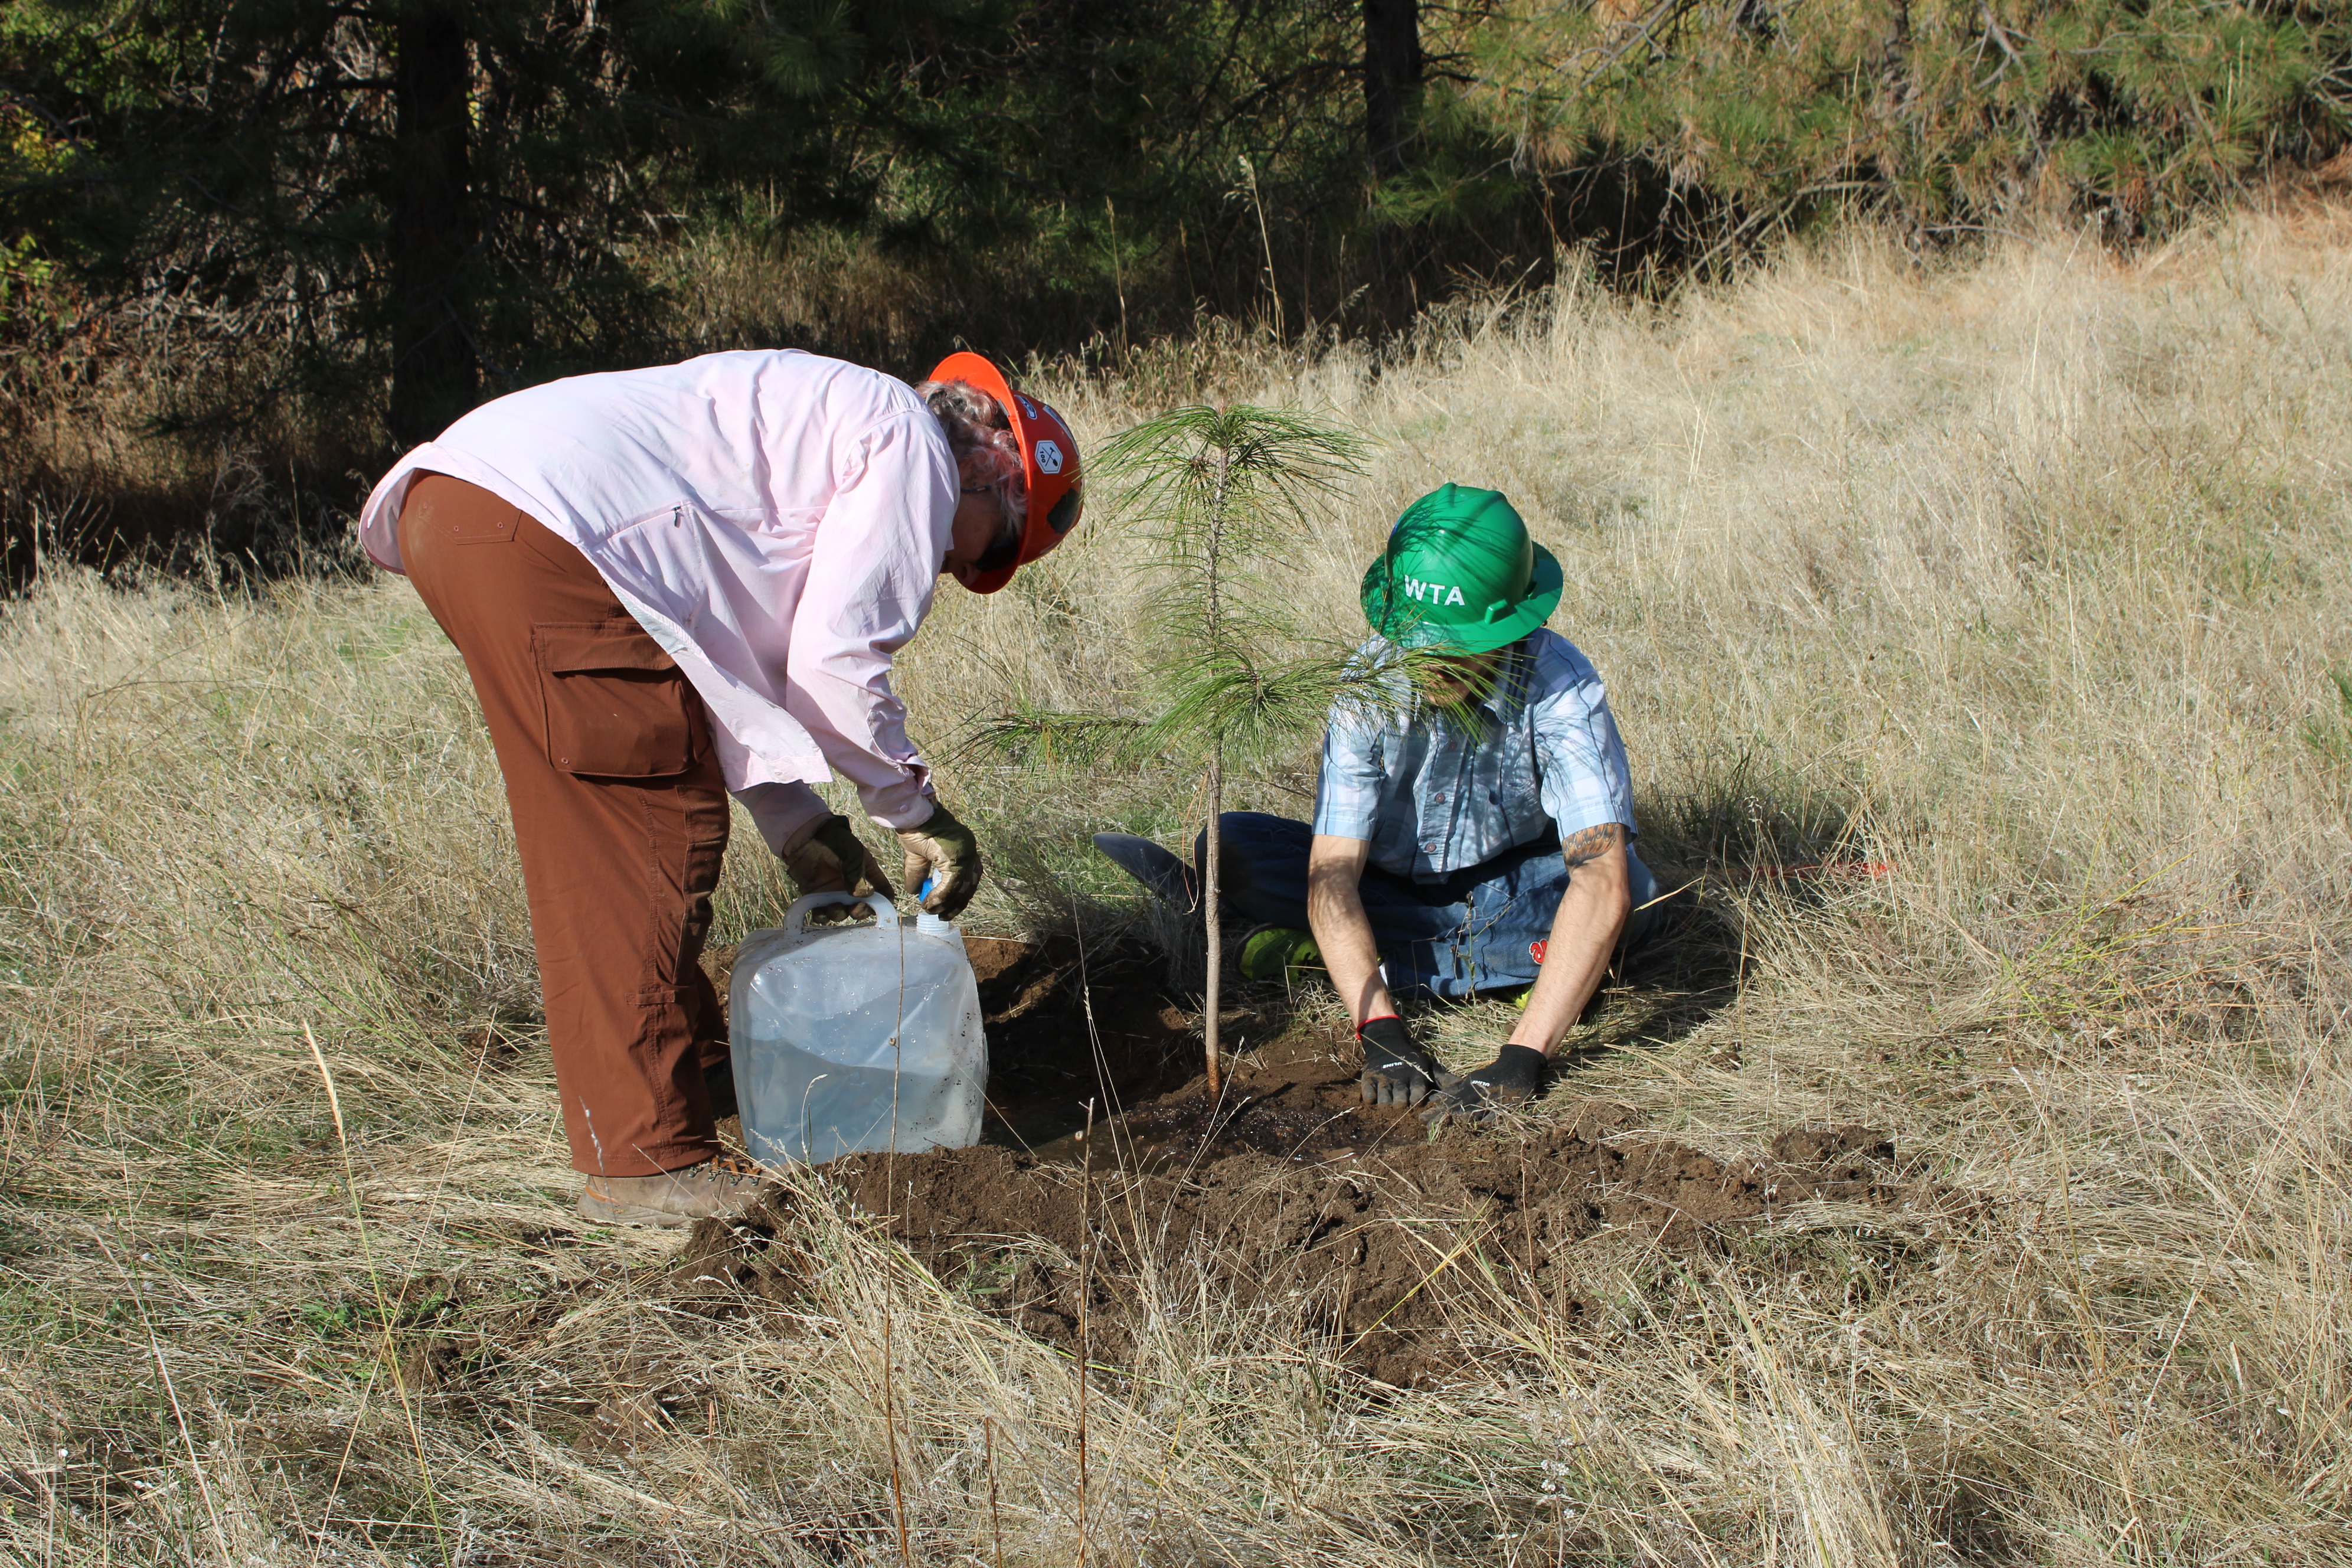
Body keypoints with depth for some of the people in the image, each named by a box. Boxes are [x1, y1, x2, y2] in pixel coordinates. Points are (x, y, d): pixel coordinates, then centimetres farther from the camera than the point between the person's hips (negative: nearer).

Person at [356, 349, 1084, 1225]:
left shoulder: (827, 417, 33)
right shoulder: (913, 446, 4)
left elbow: (731, 660, 31)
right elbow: (833, 659, -4)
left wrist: (799, 827, 27)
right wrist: (917, 811, 9)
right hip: (538, 532, -11)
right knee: (656, 833, -5)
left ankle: (689, 1074, 33)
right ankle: (648, 1160, -3)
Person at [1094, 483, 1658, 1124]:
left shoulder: (1561, 686, -31)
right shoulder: (1370, 684, -26)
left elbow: (1604, 882, -41)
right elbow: (1331, 876, -30)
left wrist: (1520, 1059, -49)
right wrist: (1381, 1033, -44)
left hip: (1513, 889, 0)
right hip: (1391, 885, 0)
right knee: (1231, 848, -21)